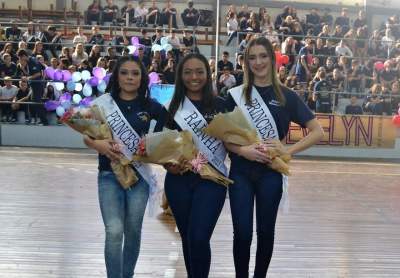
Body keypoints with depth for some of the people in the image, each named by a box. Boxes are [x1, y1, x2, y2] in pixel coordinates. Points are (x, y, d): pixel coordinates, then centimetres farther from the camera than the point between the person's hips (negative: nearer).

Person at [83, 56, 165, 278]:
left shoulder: (152, 107, 1)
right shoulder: (103, 103, 0)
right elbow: (86, 136, 3)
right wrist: (99, 145, -18)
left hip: (139, 174, 1)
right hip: (110, 174, -1)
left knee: (133, 230, 12)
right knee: (114, 231, -11)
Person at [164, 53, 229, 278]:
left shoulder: (221, 105, 0)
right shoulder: (172, 108, 4)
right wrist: (168, 164, -10)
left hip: (211, 179, -2)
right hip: (179, 180, 3)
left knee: (199, 238, -13)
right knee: (187, 237, 15)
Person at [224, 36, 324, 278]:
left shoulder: (286, 96, 1)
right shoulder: (236, 95, 3)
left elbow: (318, 132, -1)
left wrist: (288, 150, -12)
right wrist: (242, 150, -16)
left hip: (270, 172, 0)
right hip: (240, 172, 0)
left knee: (265, 231, 10)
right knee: (242, 233, 2)